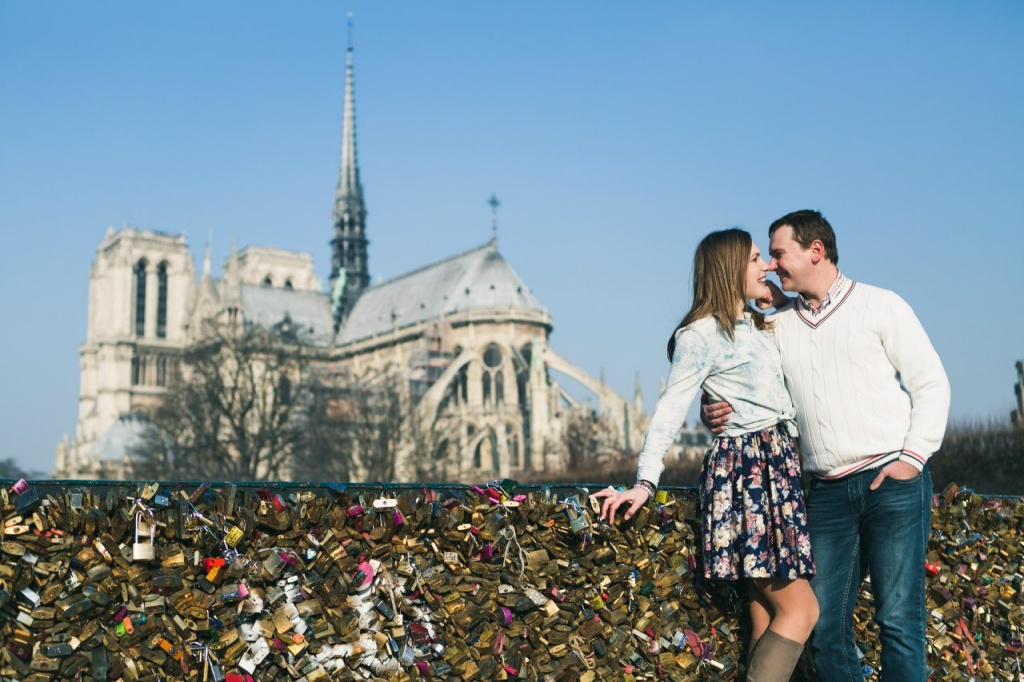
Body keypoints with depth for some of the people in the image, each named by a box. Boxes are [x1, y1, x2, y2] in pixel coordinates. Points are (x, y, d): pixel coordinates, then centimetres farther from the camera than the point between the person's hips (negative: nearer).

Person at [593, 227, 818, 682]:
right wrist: (645, 482, -20)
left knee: (766, 612, 6)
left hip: (779, 464, 8)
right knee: (800, 609, -9)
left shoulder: (759, 325, 18)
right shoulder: (701, 334, -7)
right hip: (743, 469, -8)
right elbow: (670, 409, -13)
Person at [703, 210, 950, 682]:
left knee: (898, 618, -5)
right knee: (826, 625, 4)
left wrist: (914, 457, -8)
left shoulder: (880, 306, 5)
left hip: (892, 481, -4)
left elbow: (931, 383, 2)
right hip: (827, 492, 4)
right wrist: (713, 413, -5)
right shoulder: (778, 328, 14)